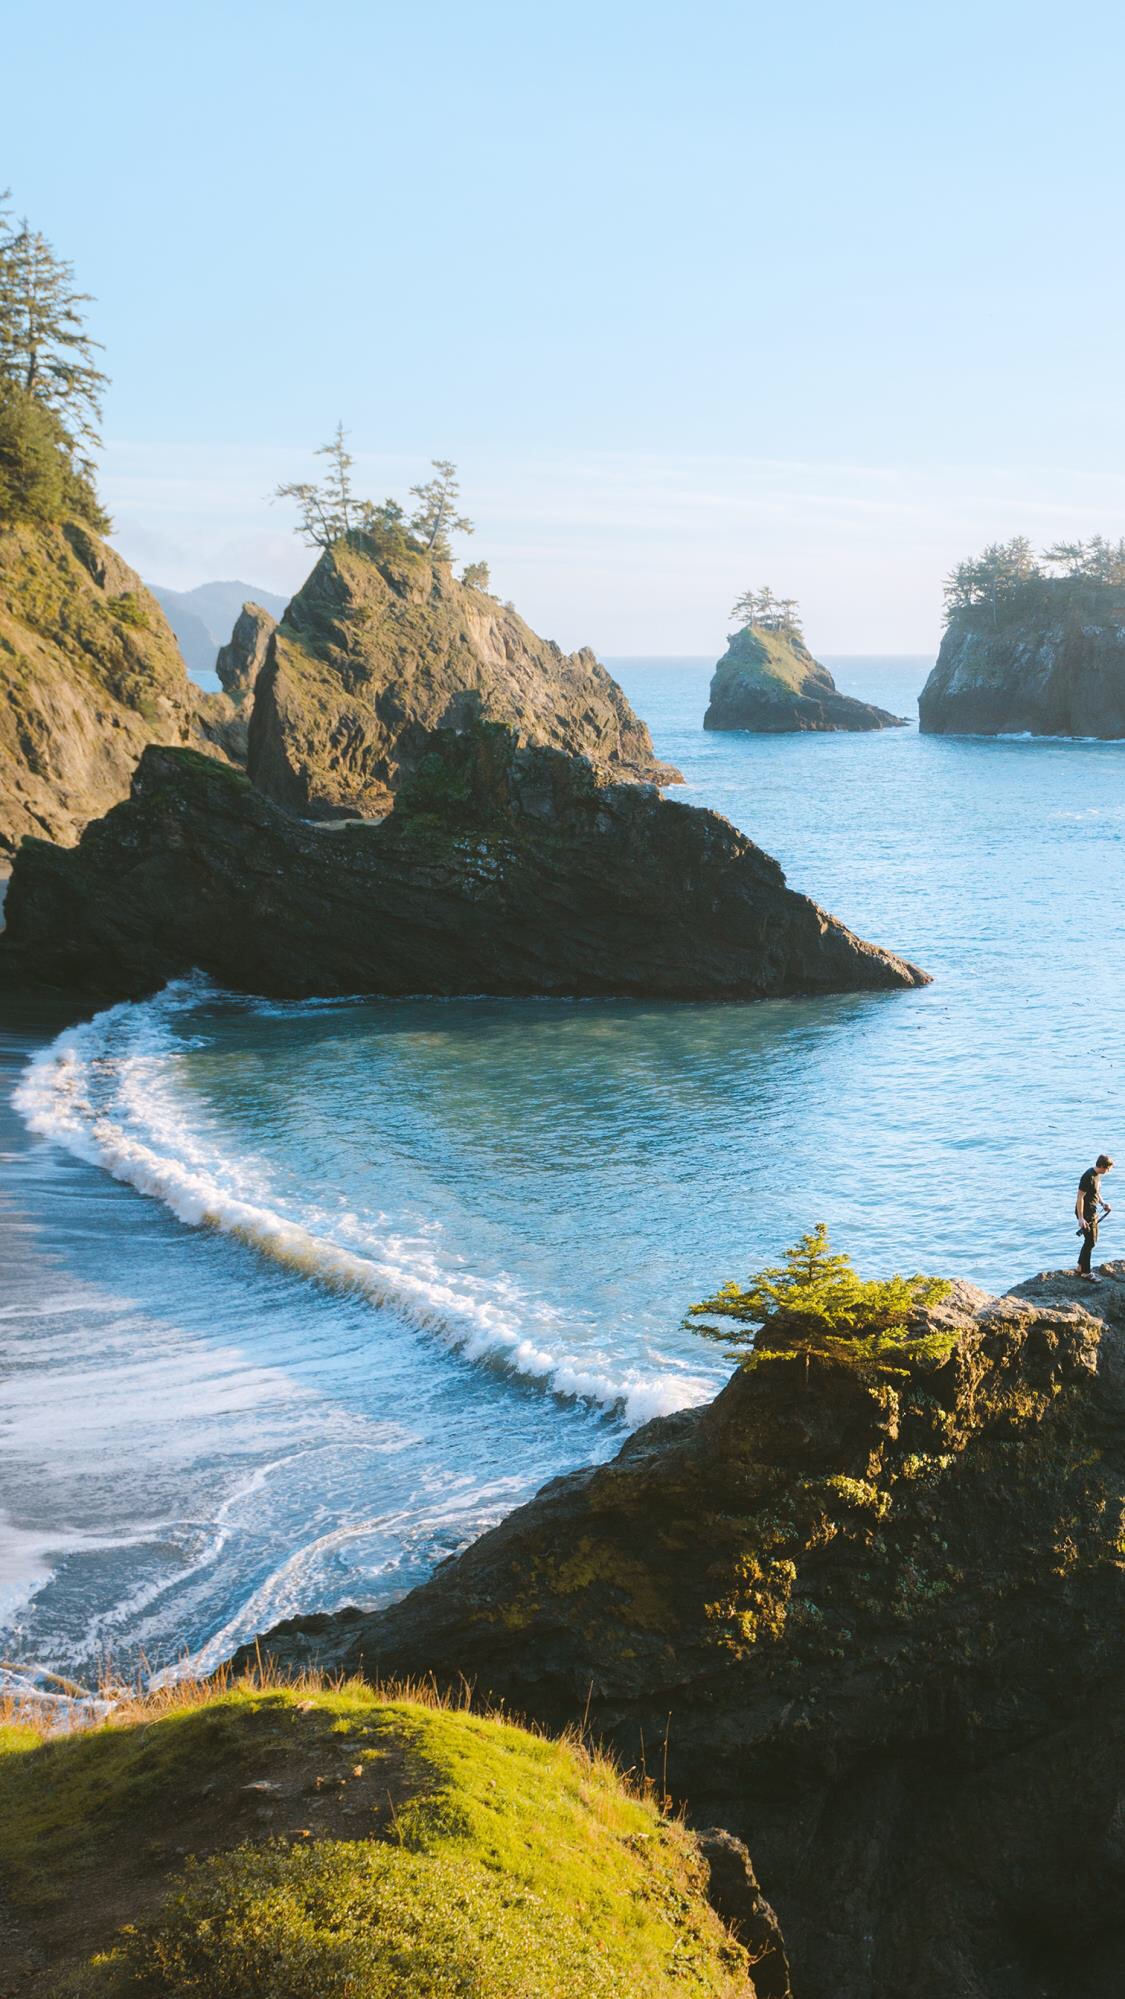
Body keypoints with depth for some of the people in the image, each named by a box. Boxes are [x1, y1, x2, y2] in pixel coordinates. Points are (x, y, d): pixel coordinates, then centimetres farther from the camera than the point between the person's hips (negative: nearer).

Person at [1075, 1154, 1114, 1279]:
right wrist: (1081, 1218, -26)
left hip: (1093, 1212, 10)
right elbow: (1080, 1197, -24)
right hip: (1085, 1213, -10)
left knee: (1092, 1240, 17)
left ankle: (1081, 1267, 29)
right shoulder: (1089, 1177, -24)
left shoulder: (1097, 1175, 5)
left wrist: (1103, 1203, 4)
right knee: (1090, 1242, -4)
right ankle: (1086, 1272, 6)